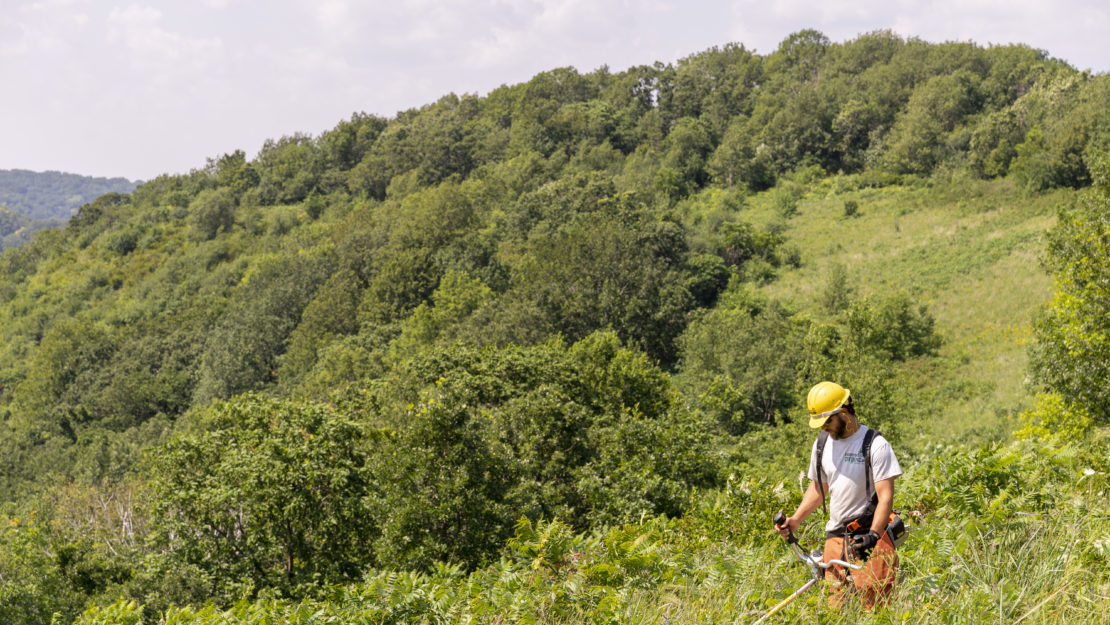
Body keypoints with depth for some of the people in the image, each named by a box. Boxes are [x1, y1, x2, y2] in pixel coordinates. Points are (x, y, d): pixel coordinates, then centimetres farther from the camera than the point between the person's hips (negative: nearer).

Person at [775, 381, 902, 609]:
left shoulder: (875, 445, -9)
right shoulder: (822, 444, 12)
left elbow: (885, 497, -13)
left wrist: (873, 535, -26)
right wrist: (796, 519, 9)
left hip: (867, 535, -6)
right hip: (835, 537, 6)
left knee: (871, 605, -12)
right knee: (835, 607, 1)